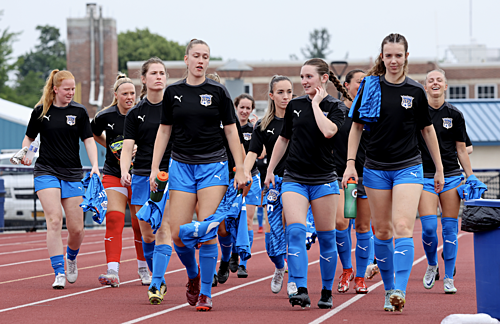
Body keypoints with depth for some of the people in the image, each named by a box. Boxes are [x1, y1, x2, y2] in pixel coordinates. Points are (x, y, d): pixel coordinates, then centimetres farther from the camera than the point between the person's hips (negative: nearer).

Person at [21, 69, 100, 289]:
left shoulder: (79, 112, 4)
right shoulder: (41, 111, 2)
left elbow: (88, 140, 2)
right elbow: (29, 137, 12)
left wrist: (95, 165, -12)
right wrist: (25, 154, -8)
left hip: (72, 174, 1)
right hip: (46, 172, -1)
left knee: (76, 229, 0)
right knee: (54, 221, -17)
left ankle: (71, 258, 33)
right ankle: (59, 273, -14)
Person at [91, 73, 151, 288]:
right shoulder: (105, 116, -6)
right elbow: (95, 135, 16)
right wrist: (113, 148, 6)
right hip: (113, 174, 0)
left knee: (140, 225, 5)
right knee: (114, 220, -15)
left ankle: (144, 269, 24)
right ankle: (112, 272, -20)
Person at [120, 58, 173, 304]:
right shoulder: (135, 113, 8)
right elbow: (127, 147, 2)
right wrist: (124, 172, -16)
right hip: (142, 177, 3)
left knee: (163, 229, -14)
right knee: (147, 234, 4)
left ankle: (155, 285, -17)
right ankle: (160, 281, 21)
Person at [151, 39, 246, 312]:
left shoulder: (218, 92, 0)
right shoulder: (173, 92, 5)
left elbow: (231, 131, 4)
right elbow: (164, 131, 11)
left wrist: (240, 170, -1)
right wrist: (155, 168, 4)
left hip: (213, 166, -2)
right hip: (181, 166, 2)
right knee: (178, 233, -5)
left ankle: (205, 293, 0)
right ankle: (193, 275, 24)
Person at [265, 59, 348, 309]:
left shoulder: (334, 106, -1)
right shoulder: (294, 105, 8)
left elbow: (328, 131, -22)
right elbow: (283, 139, 19)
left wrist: (316, 103, -12)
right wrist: (270, 169, 18)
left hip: (324, 180, -2)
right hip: (294, 179, 2)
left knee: (326, 237, 3)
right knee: (295, 231, -16)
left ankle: (327, 292, 17)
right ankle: (300, 291, -20)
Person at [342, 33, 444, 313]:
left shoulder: (416, 91, 1)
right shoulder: (370, 87, 1)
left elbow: (428, 130, 11)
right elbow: (357, 126, 8)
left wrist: (439, 169, 12)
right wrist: (350, 163, -1)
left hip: (409, 168, -2)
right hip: (376, 168, 2)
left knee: (403, 227, -16)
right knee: (382, 230, 6)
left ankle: (400, 291, -23)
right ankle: (389, 290, 18)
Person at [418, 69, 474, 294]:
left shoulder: (455, 115, 6)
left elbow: (461, 149, 11)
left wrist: (471, 177, 7)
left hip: (451, 176, 1)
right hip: (425, 176, -1)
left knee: (450, 228, 0)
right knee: (428, 227, -11)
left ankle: (449, 278, 8)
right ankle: (432, 266, 17)